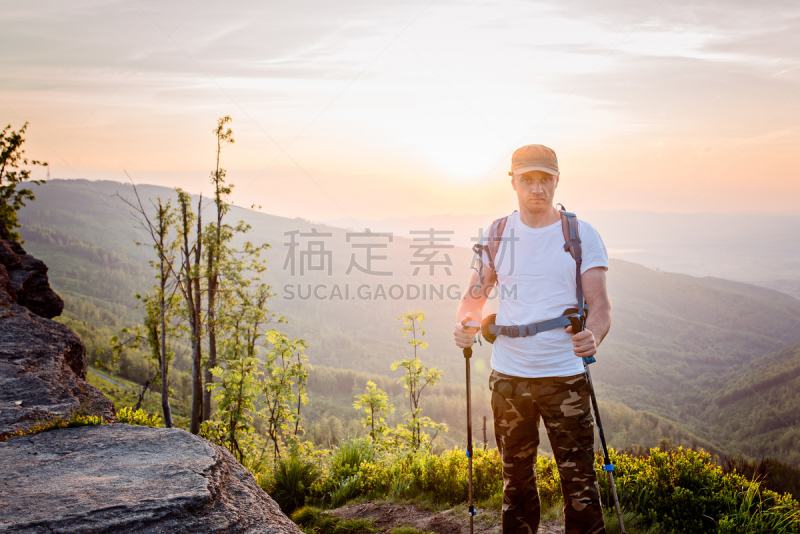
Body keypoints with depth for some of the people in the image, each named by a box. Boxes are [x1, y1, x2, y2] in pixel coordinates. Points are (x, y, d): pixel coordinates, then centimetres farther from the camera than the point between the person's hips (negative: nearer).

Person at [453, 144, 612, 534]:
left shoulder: (582, 236, -2)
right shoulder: (495, 235, 6)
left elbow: (599, 303, -8)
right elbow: (475, 295, 10)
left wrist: (594, 335, -30)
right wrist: (465, 324, -12)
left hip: (564, 375, -2)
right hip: (507, 375, 3)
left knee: (579, 481, -1)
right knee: (516, 478, 14)